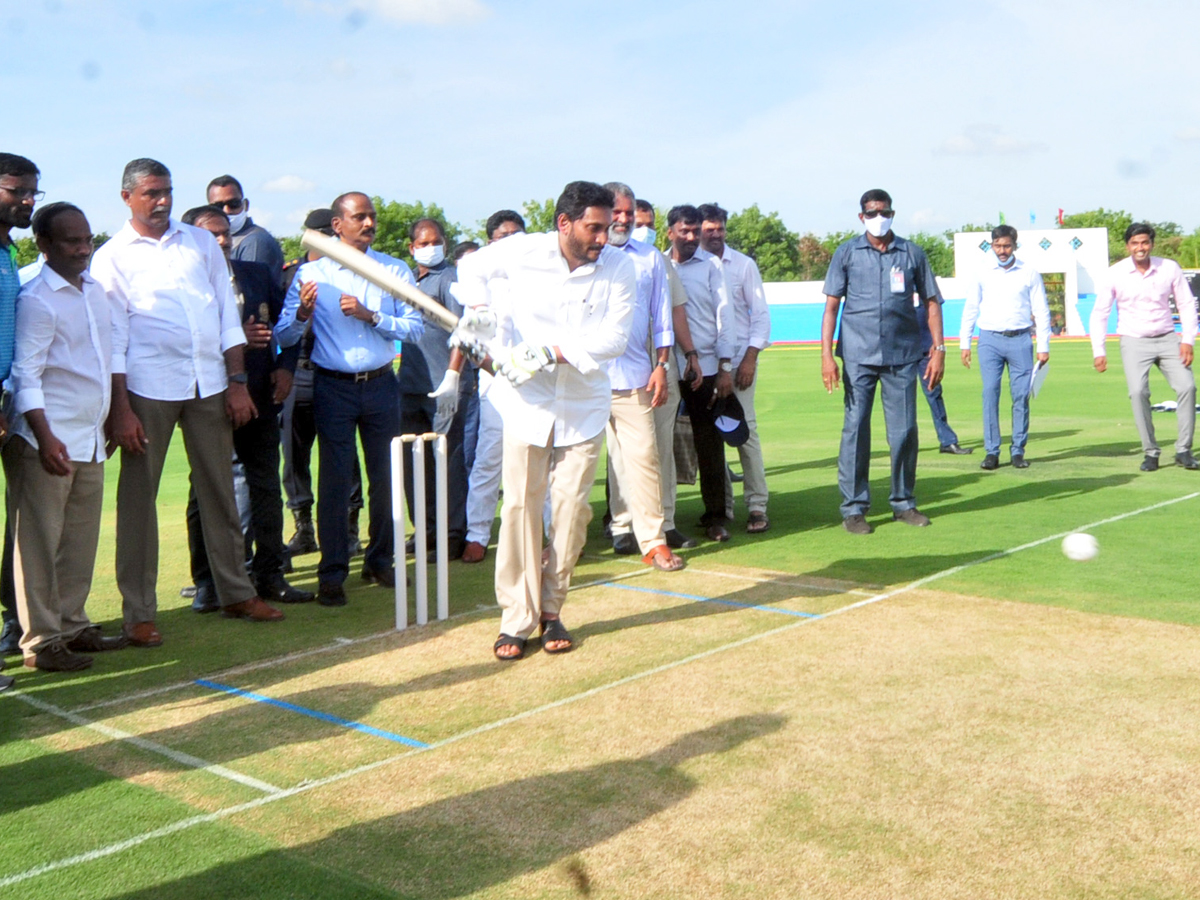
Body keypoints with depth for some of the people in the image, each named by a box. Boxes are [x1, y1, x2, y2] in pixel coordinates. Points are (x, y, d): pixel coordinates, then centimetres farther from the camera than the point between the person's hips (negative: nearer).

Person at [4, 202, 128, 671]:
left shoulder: (95, 290, 11)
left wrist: (113, 421, 18)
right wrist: (45, 437, -21)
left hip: (91, 439, 7)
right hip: (49, 442, -7)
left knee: (81, 538, 11)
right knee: (40, 541, 0)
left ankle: (73, 624, 22)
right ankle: (42, 640, 6)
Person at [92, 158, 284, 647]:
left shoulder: (200, 241, 12)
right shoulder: (111, 257, 2)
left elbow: (227, 313, 11)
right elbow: (112, 337, -2)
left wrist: (237, 381, 3)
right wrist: (119, 409, -9)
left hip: (209, 382, 3)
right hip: (148, 388, -3)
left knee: (219, 489, 10)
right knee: (138, 496, 1)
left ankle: (236, 592, 22)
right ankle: (139, 612, 9)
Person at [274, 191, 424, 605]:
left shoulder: (394, 270, 5)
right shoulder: (312, 273, 1)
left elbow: (415, 327, -4)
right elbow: (284, 337, -3)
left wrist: (370, 315, -16)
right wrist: (302, 313, -23)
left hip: (381, 385, 2)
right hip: (333, 387, -2)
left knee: (384, 475, 8)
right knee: (334, 479, -3)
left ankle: (380, 560, 24)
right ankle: (332, 573, 5)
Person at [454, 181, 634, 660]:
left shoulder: (619, 267, -8)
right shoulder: (521, 252, -7)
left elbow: (614, 338, -13)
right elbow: (472, 268, 13)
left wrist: (552, 352, -24)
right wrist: (477, 308, -7)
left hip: (584, 404, 1)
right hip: (527, 400, 0)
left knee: (571, 506, 1)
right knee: (520, 505, -3)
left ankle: (551, 610, 16)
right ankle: (516, 619, 6)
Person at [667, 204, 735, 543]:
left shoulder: (711, 265, 3)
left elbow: (724, 313, 1)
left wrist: (725, 366, -4)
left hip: (705, 366, -1)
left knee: (709, 441, 2)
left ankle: (715, 515, 10)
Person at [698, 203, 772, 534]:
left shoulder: (743, 265, 5)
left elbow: (761, 313, 3)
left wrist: (750, 358, -7)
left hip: (738, 359, -1)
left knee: (745, 430, -5)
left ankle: (757, 506, -1)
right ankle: (721, 505, 11)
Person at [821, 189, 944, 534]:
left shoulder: (912, 253, 9)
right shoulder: (846, 253, 6)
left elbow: (931, 302, 12)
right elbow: (831, 305, 2)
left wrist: (939, 348, 3)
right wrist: (826, 354, -7)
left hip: (903, 355, 1)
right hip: (858, 355, -1)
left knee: (904, 431, 4)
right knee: (855, 428, -2)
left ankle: (904, 502, 18)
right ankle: (854, 507, 5)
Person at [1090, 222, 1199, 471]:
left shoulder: (1170, 268, -2)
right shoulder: (1115, 274, -5)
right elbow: (1099, 313, 0)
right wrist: (1098, 351, -7)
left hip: (1167, 339, 2)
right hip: (1134, 342, -2)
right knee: (1138, 392, -18)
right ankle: (1150, 453, -5)